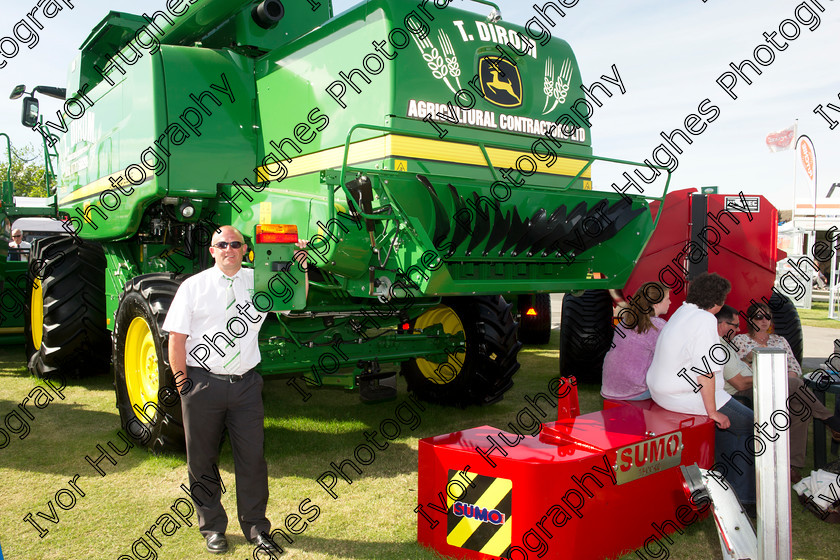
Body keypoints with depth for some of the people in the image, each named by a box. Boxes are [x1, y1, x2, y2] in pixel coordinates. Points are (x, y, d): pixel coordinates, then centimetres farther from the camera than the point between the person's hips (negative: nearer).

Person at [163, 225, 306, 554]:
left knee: (252, 457, 5)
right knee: (202, 459, 10)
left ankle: (255, 527, 21)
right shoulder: (194, 286, 1)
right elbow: (176, 339, 0)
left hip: (246, 383, 2)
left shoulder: (258, 281, 7)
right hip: (203, 384, -1)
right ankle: (212, 527, 28)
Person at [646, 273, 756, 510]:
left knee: (727, 416, 23)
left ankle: (730, 484, 27)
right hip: (683, 396, -10)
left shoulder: (682, 311, 11)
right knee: (749, 424, -1)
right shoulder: (705, 320, -18)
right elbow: (705, 372, -22)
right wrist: (712, 412, -14)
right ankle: (745, 498, 5)